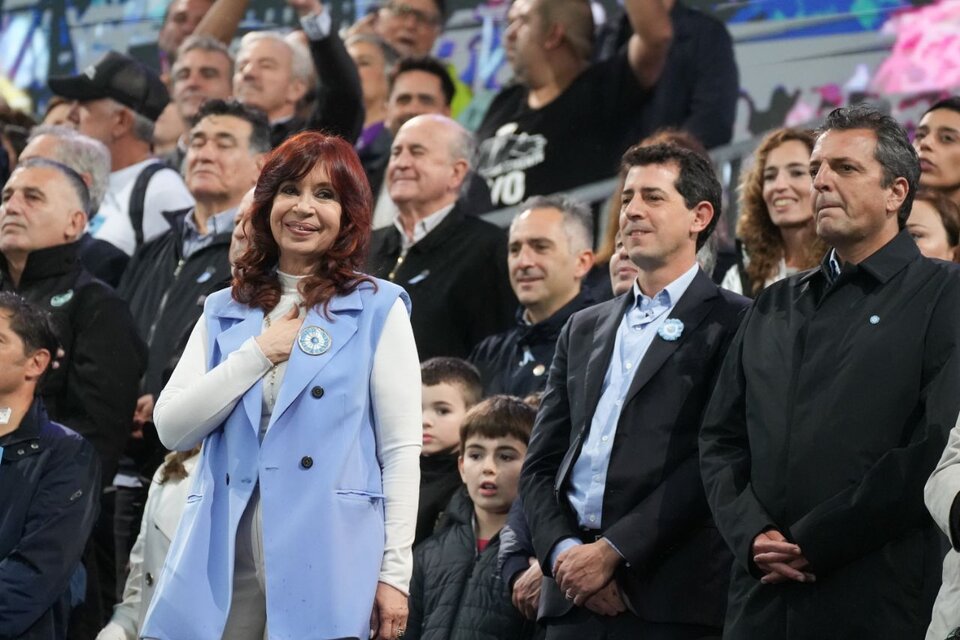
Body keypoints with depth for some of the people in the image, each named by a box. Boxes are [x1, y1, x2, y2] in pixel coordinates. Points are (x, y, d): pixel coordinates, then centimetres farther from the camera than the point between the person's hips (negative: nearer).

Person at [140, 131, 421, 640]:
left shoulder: (378, 309, 5)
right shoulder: (225, 312, 15)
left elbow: (401, 449, 1)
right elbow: (171, 428, 5)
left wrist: (394, 571, -5)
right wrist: (258, 354, -2)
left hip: (328, 560, -3)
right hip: (225, 556, 3)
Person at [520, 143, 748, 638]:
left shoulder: (732, 324, 2)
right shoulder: (584, 329, 22)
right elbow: (540, 466, 17)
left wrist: (613, 552, -13)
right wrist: (563, 552, -2)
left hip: (672, 599, -5)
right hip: (573, 600, 5)